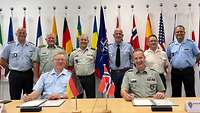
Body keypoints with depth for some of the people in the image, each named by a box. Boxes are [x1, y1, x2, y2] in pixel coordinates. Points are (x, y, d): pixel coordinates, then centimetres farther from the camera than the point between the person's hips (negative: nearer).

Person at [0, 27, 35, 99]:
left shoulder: (32, 46, 5)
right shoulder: (10, 45, 2)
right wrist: (10, 66, 4)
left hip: (28, 74, 2)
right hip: (15, 74, -1)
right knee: (15, 99, 6)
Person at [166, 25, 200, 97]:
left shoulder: (191, 43, 0)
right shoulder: (171, 45, 6)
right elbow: (167, 58, 15)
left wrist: (192, 63, -1)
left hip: (188, 71, -2)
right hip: (175, 72, 3)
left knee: (190, 94, 3)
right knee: (175, 94, 11)